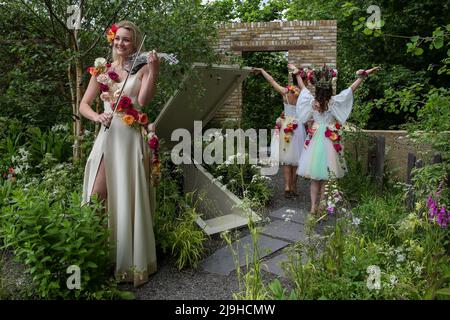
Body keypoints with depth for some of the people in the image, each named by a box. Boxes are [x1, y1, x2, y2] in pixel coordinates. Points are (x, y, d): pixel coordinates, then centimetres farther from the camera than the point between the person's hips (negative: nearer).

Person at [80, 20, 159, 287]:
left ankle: (131, 259, 19)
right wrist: (97, 117, -11)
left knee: (130, 197, 2)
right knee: (97, 196, -1)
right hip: (108, 135, 3)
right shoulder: (101, 69, 12)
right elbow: (84, 104, 9)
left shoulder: (142, 69, 5)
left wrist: (153, 71, -21)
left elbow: (143, 100, -13)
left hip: (132, 137, -2)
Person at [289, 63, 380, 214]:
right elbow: (351, 89, -6)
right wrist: (364, 75, 2)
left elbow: (303, 87, 12)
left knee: (315, 176, 9)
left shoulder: (311, 101, -4)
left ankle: (313, 206, 13)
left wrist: (297, 73, 26)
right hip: (329, 140, -3)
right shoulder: (334, 101, -11)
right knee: (326, 176, 7)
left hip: (314, 139, 3)